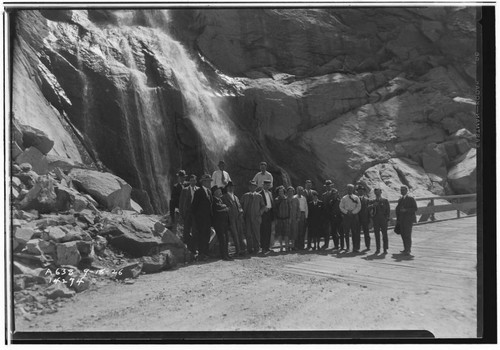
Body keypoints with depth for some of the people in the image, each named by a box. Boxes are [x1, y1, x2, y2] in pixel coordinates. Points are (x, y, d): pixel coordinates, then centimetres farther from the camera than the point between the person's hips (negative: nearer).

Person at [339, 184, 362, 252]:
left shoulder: (356, 198, 7)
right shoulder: (344, 198, 10)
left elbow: (359, 207, 0)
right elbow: (341, 207, 5)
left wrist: (353, 212, -11)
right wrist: (346, 212, -9)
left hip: (354, 215, -1)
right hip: (346, 216, 1)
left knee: (355, 232, -5)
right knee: (346, 232, 1)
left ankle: (355, 247, -4)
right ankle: (347, 247, 9)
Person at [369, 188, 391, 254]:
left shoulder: (385, 201, 8)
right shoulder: (373, 201, 12)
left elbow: (388, 209, 6)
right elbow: (368, 207, -3)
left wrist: (387, 217, -6)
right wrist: (373, 205, -22)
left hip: (383, 219, -2)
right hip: (375, 220, 2)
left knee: (384, 234, -3)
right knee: (377, 235, 2)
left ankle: (385, 249, 1)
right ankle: (378, 249, 6)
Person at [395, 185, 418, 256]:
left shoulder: (411, 199, -3)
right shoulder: (400, 200, 18)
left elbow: (415, 209, -8)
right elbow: (398, 209, 23)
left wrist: (406, 210, -19)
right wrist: (397, 219, 16)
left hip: (408, 219, -6)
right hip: (401, 220, 7)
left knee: (407, 235, -11)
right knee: (403, 235, 5)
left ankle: (408, 250, -9)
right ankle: (406, 249, 13)